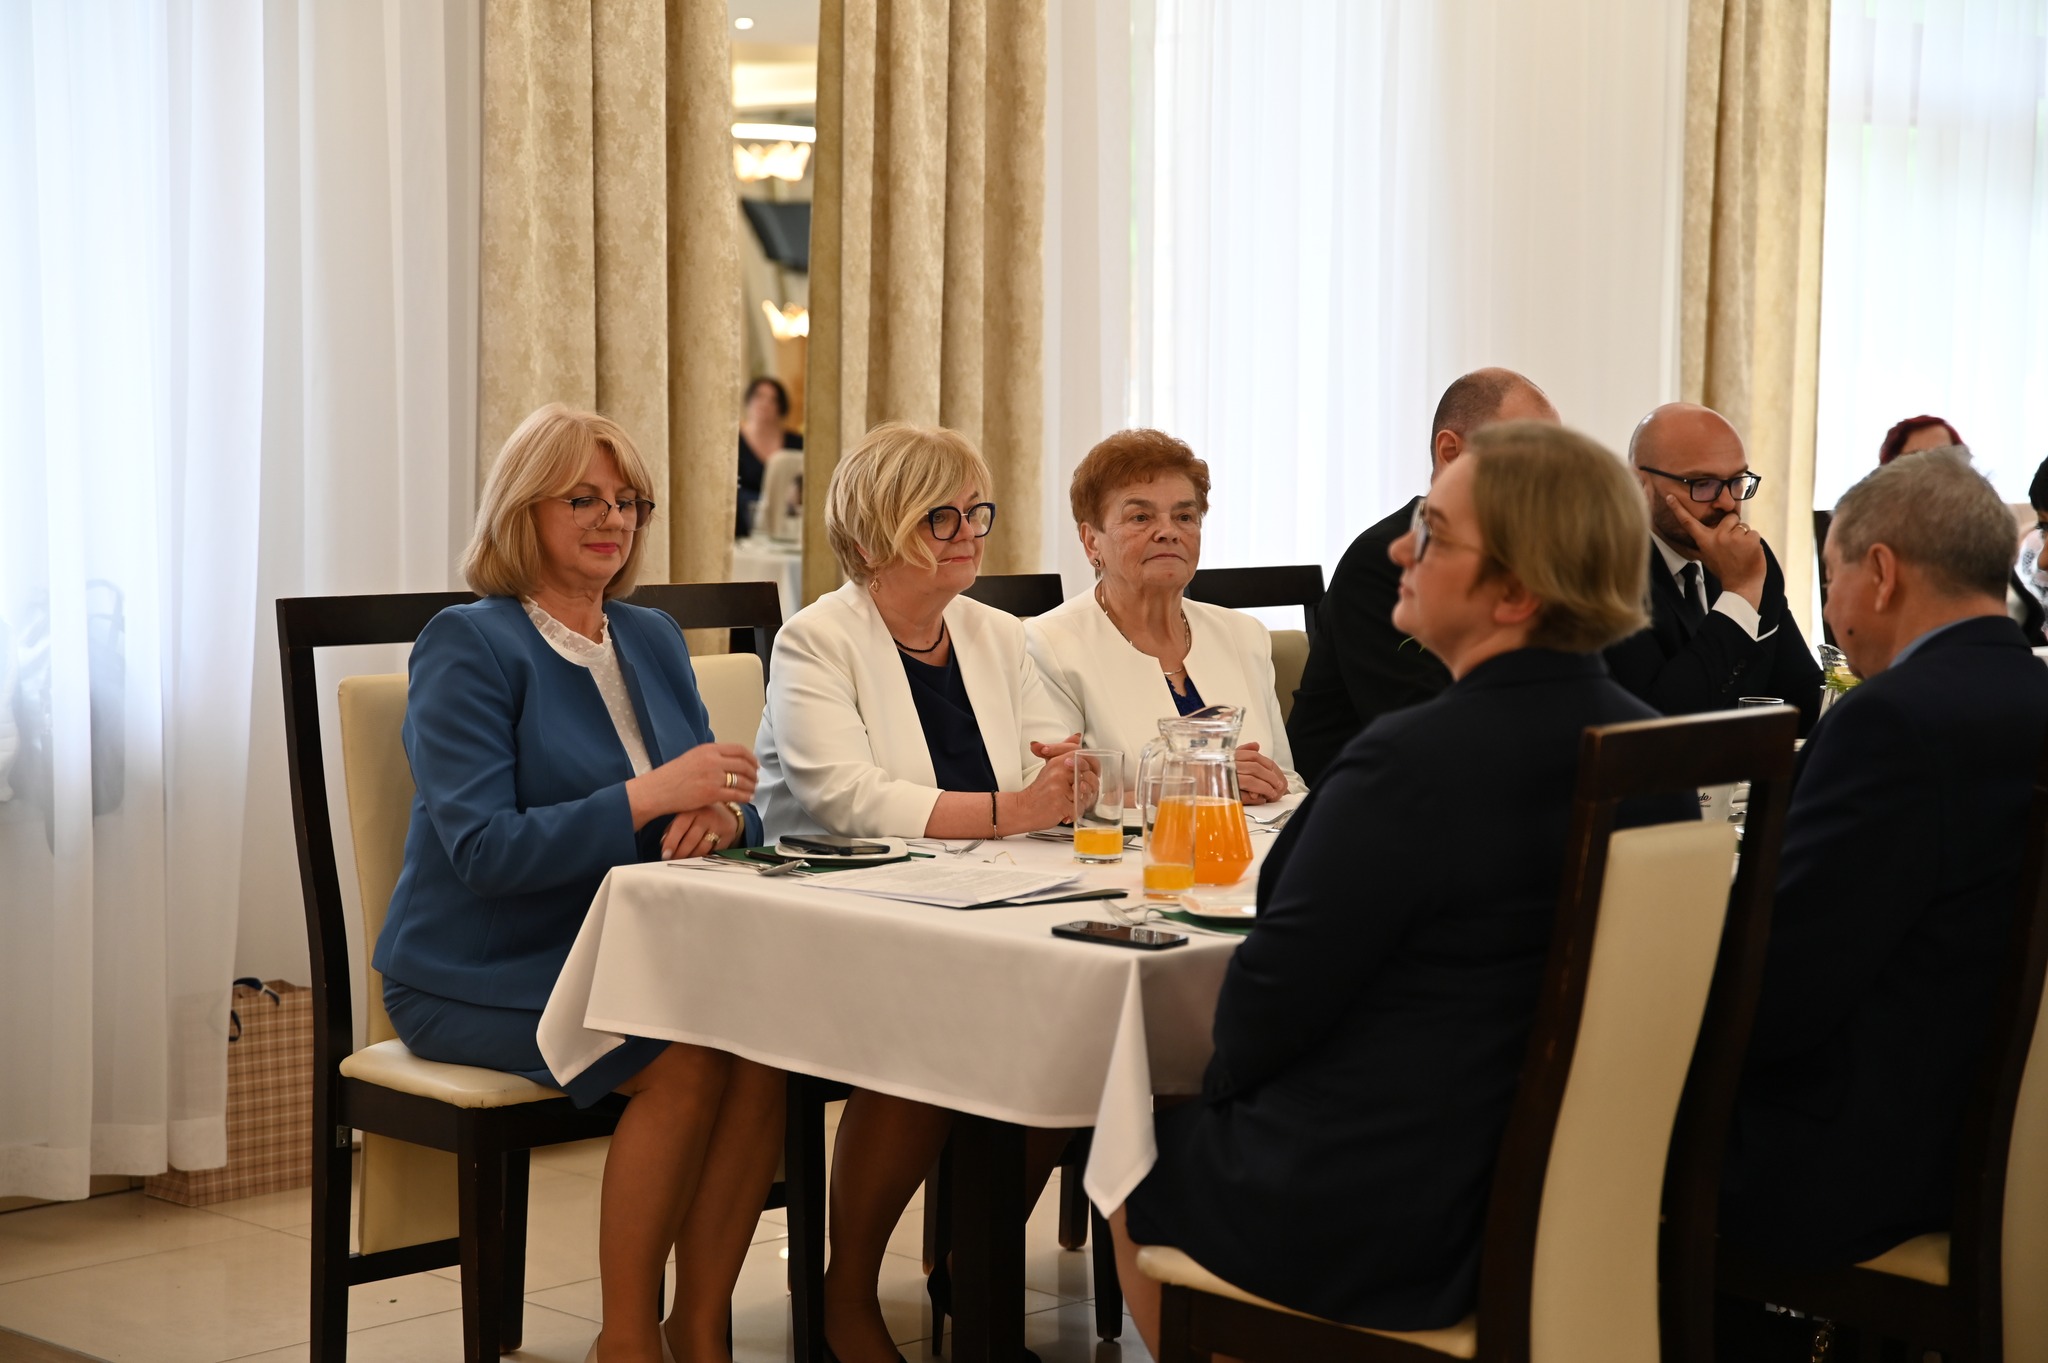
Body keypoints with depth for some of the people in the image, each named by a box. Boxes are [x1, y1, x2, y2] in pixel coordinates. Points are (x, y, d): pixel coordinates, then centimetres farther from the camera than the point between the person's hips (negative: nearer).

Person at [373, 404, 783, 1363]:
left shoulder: (652, 640, 14)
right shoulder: (469, 646, -8)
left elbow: (728, 803, 12)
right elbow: (482, 850, -18)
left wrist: (720, 815, -14)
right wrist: (648, 797, -26)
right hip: (484, 976, -6)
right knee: (686, 1060, -29)